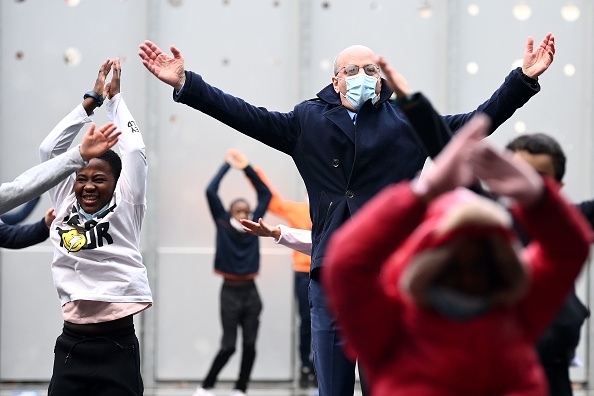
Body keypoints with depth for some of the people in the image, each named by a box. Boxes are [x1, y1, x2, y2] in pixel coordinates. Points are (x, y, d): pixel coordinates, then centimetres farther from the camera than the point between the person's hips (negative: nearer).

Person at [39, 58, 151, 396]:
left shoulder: (126, 209, 2)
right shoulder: (66, 206, 8)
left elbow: (135, 151, -1)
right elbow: (50, 149, 8)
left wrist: (115, 98, 9)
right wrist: (91, 101, 8)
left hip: (117, 345, -3)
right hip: (71, 344, 3)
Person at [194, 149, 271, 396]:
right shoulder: (223, 225, -1)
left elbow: (265, 194, 9)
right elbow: (210, 192, -9)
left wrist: (247, 169, 3)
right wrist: (227, 165, -5)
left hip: (250, 292, 3)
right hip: (230, 292, -3)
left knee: (250, 345, 2)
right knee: (228, 345, -4)